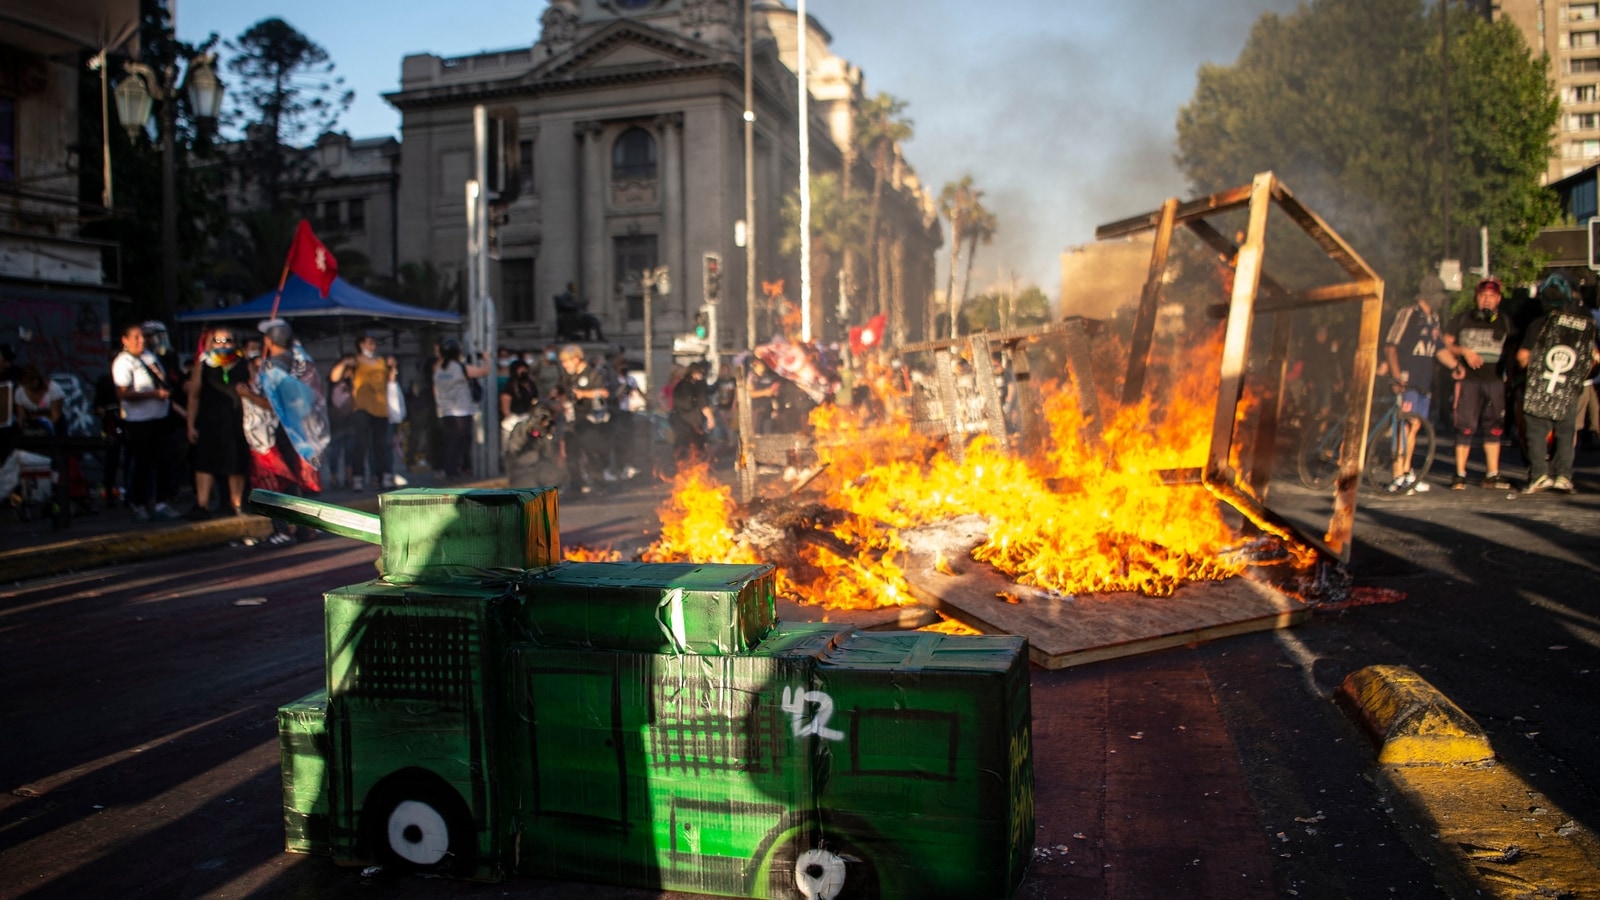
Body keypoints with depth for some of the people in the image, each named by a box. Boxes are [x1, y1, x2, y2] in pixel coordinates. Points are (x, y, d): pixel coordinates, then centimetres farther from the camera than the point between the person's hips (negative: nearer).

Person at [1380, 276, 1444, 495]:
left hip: (1424, 382, 8)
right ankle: (1398, 478, -13)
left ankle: (1407, 472, 20)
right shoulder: (1407, 314, -8)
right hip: (1406, 380, -8)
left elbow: (1437, 349, 25)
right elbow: (1390, 346, -14)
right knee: (1404, 425, -12)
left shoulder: (1434, 319, 16)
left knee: (1415, 426, 11)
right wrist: (1396, 374, -23)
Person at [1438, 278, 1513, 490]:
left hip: (1495, 380, 3)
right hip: (1469, 379, -3)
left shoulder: (1505, 323, 14)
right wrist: (1463, 351, -12)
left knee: (1494, 428, 4)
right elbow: (1445, 344, 3)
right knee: (1465, 427, -6)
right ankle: (1460, 475, 0)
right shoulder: (1462, 320, 7)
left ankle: (1492, 475, 10)